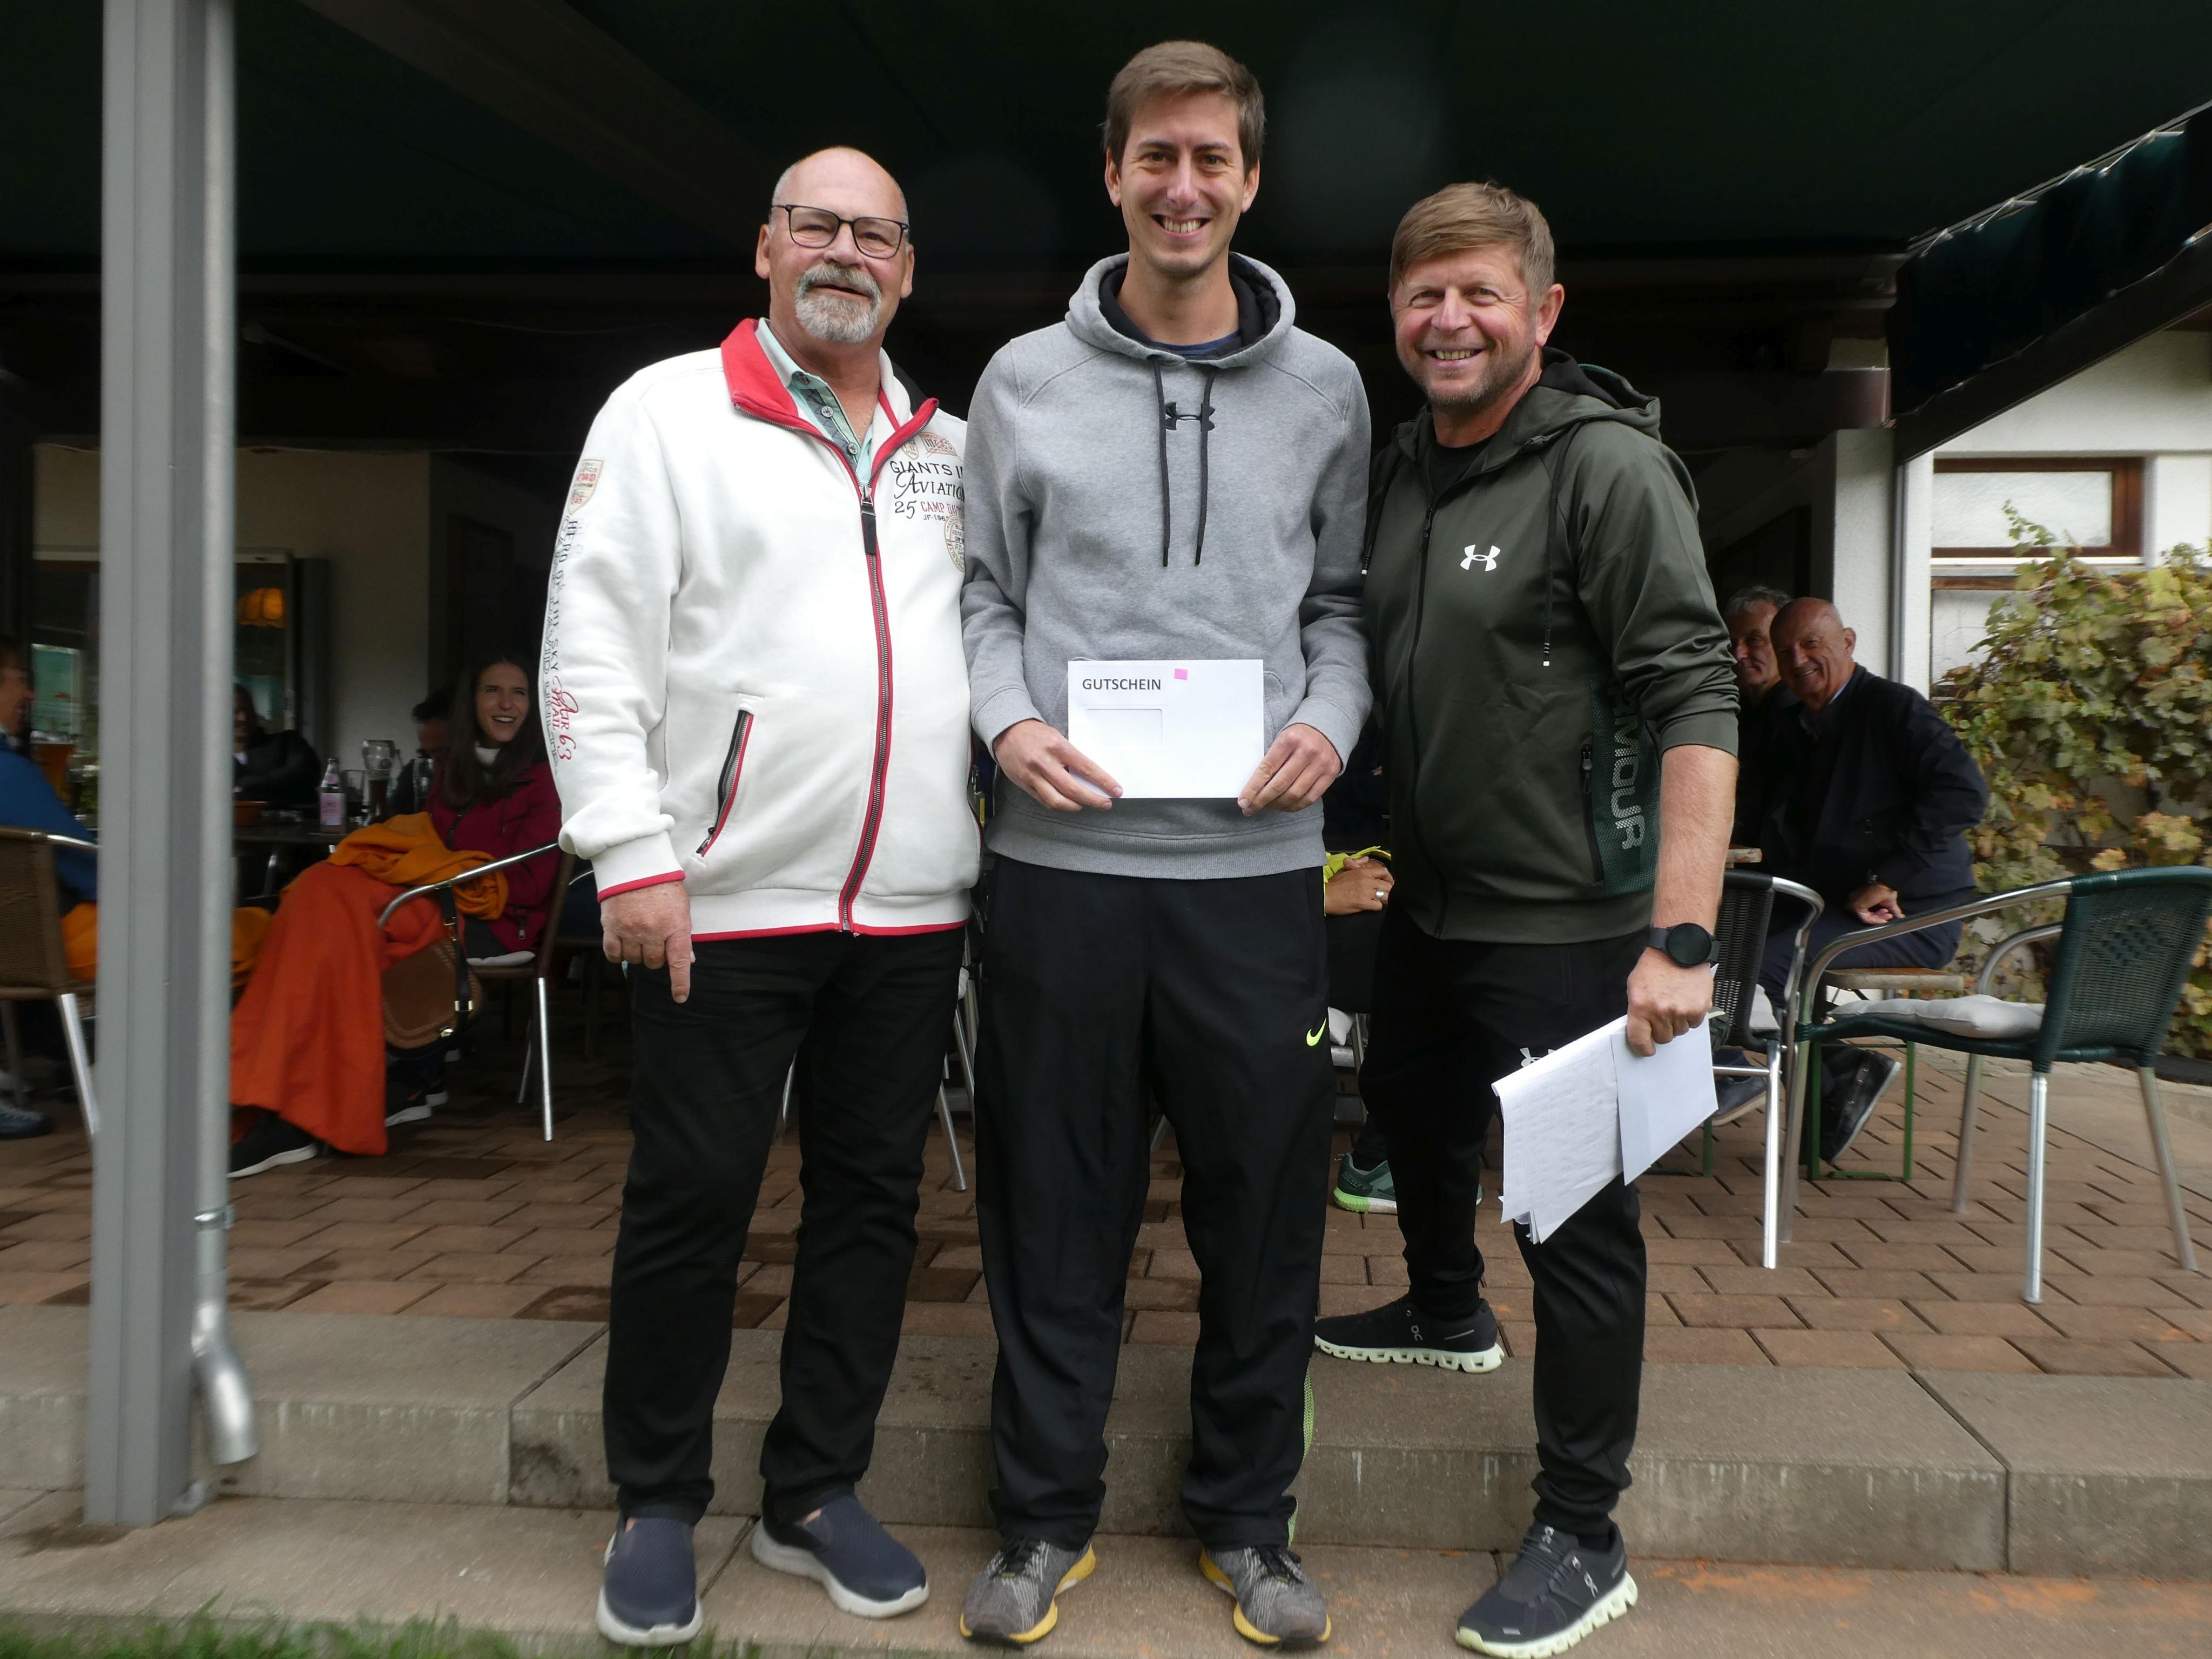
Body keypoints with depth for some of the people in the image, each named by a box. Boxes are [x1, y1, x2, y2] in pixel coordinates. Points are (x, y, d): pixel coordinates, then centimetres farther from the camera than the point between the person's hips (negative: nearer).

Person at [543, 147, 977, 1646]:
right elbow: (594, 648, -5)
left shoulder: (950, 449, 15)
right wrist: (631, 852, -13)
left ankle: (817, 1496, 27)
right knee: (693, 1203, 4)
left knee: (874, 1198, 10)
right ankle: (658, 1510, 24)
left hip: (913, 905, 5)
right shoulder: (670, 413, 2)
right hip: (725, 900, -4)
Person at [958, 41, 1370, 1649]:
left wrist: (1328, 720, -5)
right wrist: (1009, 721, -8)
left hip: (1257, 863, 1)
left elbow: (1343, 598, 13)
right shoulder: (1026, 382, 7)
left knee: (1264, 1206, 9)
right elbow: (982, 592, 10)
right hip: (1065, 859, 0)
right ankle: (1048, 1514, 28)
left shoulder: (1324, 388, 10)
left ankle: (1248, 1516, 29)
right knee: (1056, 1207, 9)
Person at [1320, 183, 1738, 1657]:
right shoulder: (1399, 468, 8)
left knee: (1576, 1218, 1)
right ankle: (1448, 1313, 55)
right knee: (1413, 1107, 27)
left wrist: (1681, 939, -28)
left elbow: (1695, 702, -21)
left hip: (1565, 922, -8)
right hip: (1432, 899, 8)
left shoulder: (1609, 468, -16)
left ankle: (1582, 1541, 17)